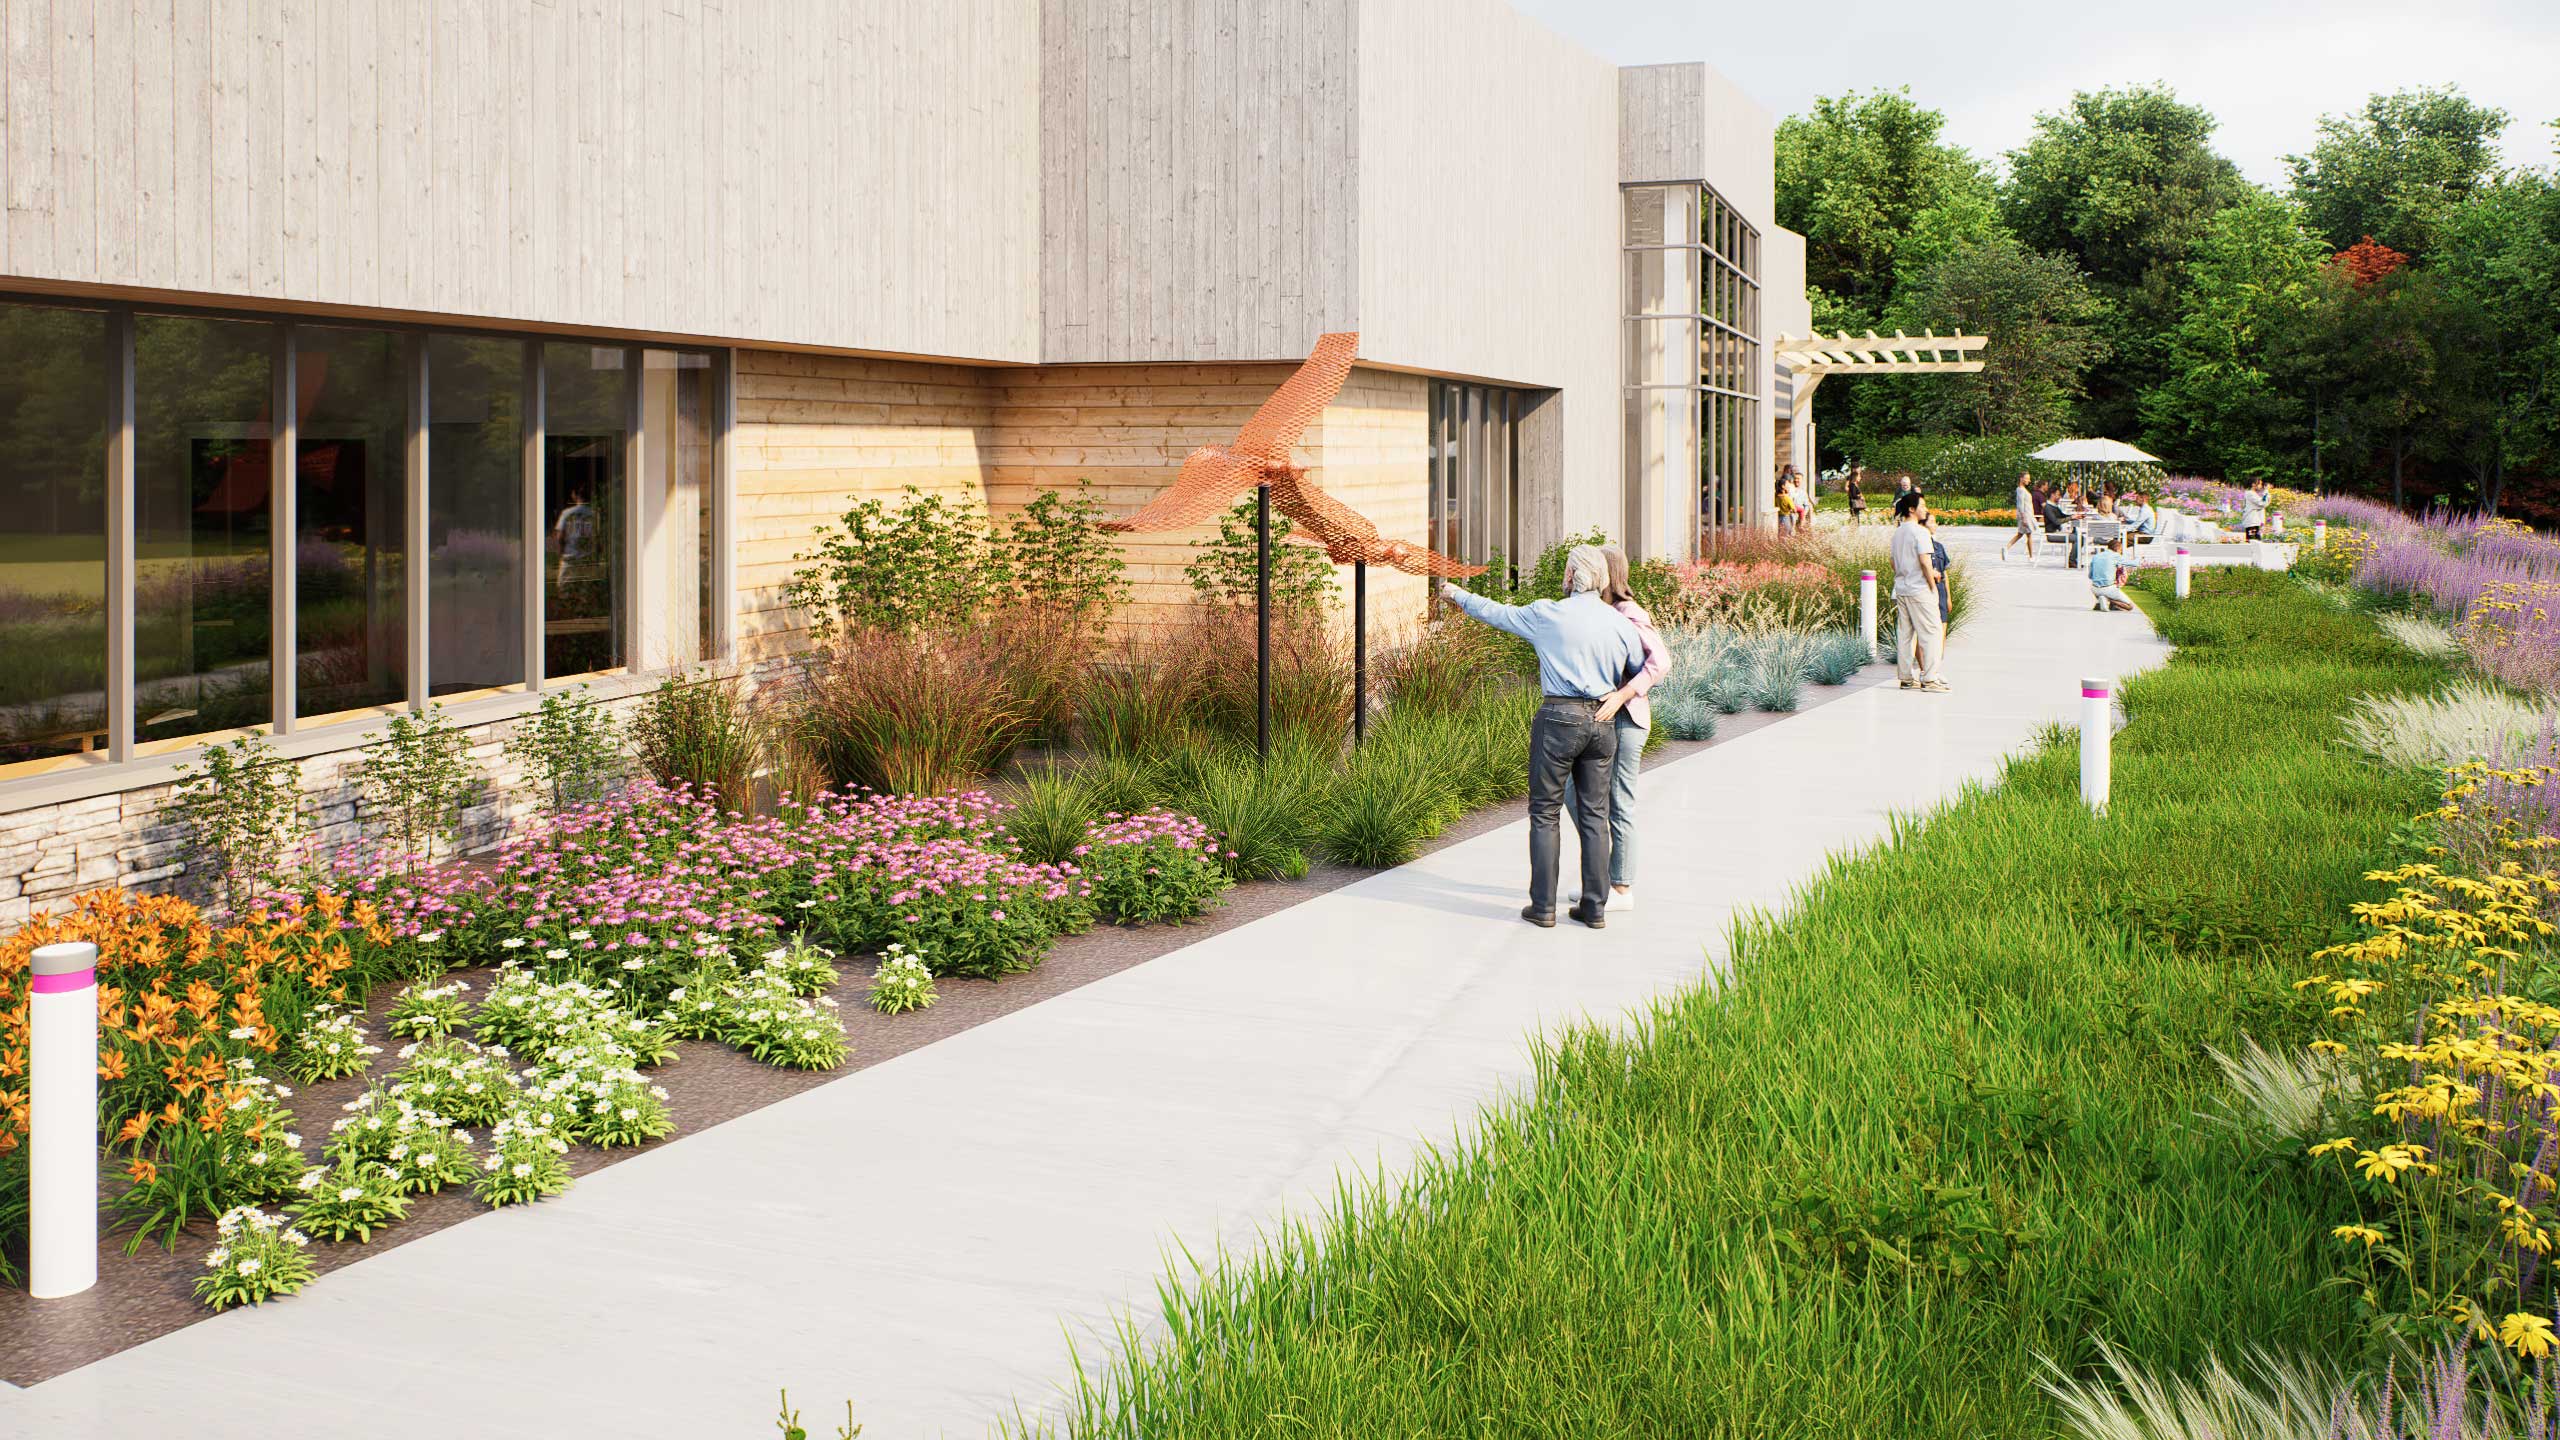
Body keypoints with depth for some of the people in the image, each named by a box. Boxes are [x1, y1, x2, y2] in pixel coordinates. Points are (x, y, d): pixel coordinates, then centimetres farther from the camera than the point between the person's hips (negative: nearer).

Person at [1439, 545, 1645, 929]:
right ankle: (1595, 907, 9)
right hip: (1603, 721, 4)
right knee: (1594, 814, 8)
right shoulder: (1621, 623, 2)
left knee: (1544, 812, 5)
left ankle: (1543, 906, 4)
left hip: (1558, 718, -4)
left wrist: (1459, 595, 26)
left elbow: (1496, 612, 8)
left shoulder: (1547, 614, -6)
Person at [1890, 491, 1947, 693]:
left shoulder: (1898, 533, 12)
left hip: (1901, 590, 8)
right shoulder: (1919, 532, -13)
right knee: (1931, 632, -3)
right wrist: (1932, 584, -9)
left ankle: (1906, 677, 14)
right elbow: (1924, 561, -20)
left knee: (1904, 634, 11)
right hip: (1919, 589, -8)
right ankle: (1929, 678, -6)